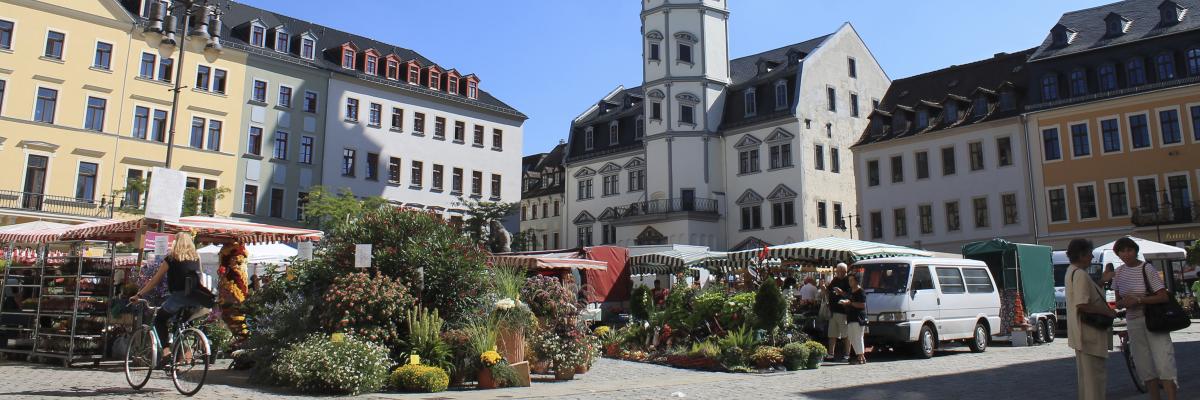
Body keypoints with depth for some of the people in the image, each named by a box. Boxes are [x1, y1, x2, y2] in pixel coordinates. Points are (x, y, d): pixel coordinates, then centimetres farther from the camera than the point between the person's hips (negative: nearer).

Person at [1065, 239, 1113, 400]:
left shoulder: (1072, 272, 13)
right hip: (1089, 332, -11)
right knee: (1094, 375, -6)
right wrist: (1108, 312, -17)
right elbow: (1082, 304, -27)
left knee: (1085, 374, 18)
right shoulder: (1080, 274, -19)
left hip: (1083, 332, 11)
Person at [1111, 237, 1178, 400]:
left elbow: (1164, 296, -13)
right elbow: (1118, 301, 14)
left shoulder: (1147, 268, -9)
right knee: (1145, 367, 9)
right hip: (1133, 322, 5)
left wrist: (1138, 299, -21)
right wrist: (1124, 303, -8)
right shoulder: (1119, 272, 7)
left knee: (1163, 364, -11)